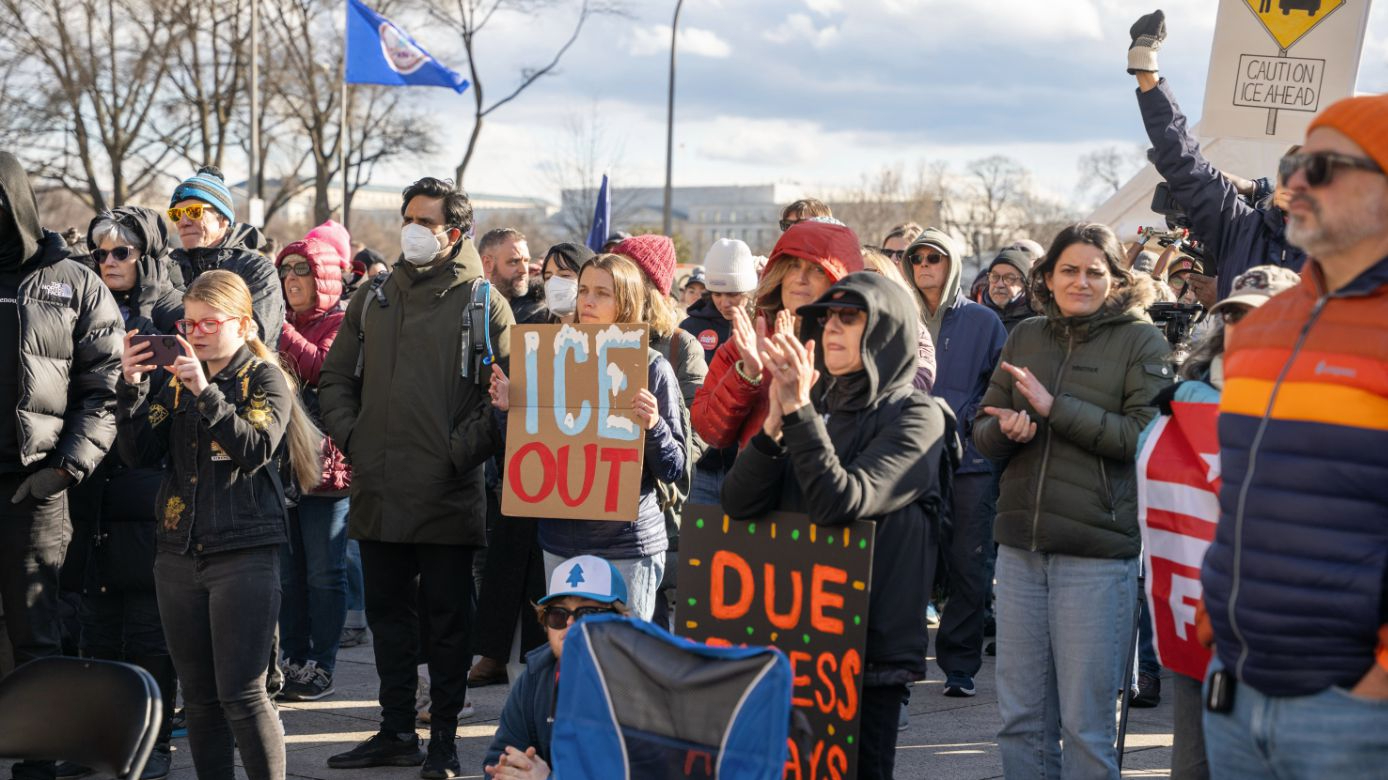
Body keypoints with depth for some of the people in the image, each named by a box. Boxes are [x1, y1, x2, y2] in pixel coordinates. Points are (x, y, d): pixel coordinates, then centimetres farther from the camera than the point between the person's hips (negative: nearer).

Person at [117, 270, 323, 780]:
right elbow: (138, 454, 4)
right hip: (179, 553, 5)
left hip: (244, 553, -5)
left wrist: (205, 392, -24)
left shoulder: (265, 378, -1)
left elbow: (256, 448, -16)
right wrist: (132, 389, -9)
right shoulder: (175, 379, 12)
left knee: (241, 694, -7)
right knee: (198, 695, 10)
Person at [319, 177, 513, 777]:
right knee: (388, 613, 13)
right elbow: (336, 377, 17)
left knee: (447, 619, 4)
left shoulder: (482, 302, -3)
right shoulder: (374, 298, 12)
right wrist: (350, 436, 4)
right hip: (378, 493, 5)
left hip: (448, 497, -5)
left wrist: (461, 451, -16)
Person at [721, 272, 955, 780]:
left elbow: (839, 504, -21)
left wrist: (798, 410, -24)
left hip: (868, 647, -5)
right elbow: (738, 503, -2)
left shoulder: (915, 418, -7)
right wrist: (777, 419, -15)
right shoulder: (816, 406, 9)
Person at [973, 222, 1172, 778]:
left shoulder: (1142, 341, -2)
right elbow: (982, 432, 13)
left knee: (1086, 722, 1)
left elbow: (1144, 434, -14)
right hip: (1021, 544, 5)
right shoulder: (1025, 337, 12)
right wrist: (1006, 429, -10)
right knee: (1020, 715, 12)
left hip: (1098, 550, -5)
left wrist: (1054, 407, -17)